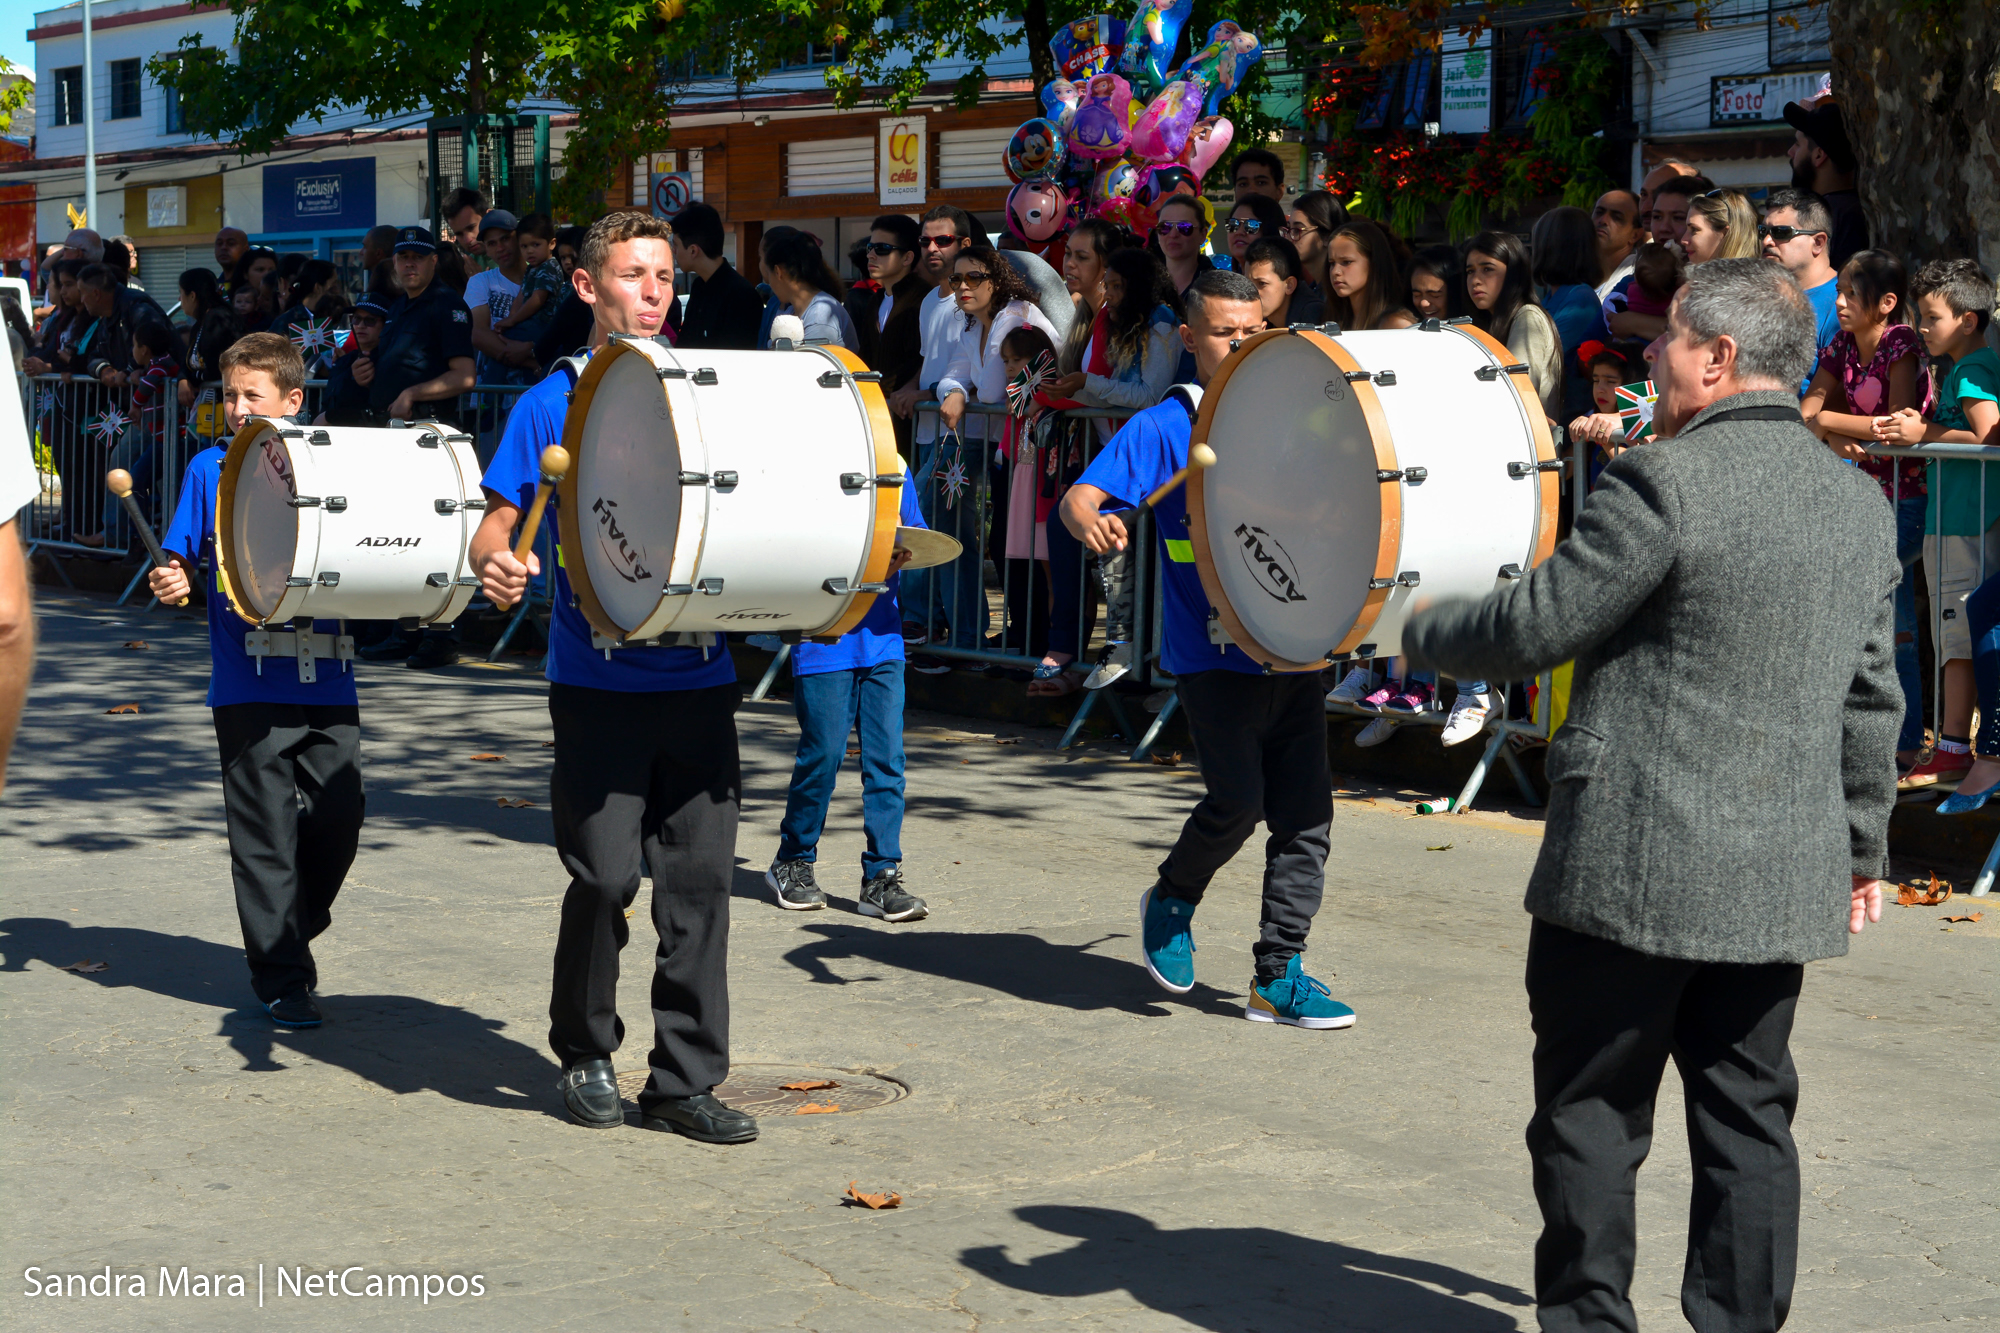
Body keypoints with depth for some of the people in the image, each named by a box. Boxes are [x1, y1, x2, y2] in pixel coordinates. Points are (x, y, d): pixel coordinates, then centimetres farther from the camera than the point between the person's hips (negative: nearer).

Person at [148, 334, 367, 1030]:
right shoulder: (211, 470, 3)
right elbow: (180, 561, 4)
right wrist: (171, 583, -17)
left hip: (325, 677, 2)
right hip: (248, 683, -2)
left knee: (339, 813, 1)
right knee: (265, 834, -1)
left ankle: (293, 934, 26)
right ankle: (281, 977, 8)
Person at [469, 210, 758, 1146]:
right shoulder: (553, 404, 3)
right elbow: (498, 521, 2)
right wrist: (496, 563, -20)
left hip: (698, 675, 3)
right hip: (598, 681, -3)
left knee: (699, 879, 1)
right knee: (605, 877, -5)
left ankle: (686, 1080, 9)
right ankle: (585, 1053, 18)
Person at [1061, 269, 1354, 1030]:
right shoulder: (1164, 427, -2)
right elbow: (1079, 497, -12)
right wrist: (1092, 525, -33)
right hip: (1210, 652, -5)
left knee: (1306, 812, 0)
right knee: (1238, 800, -16)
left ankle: (1278, 979, 9)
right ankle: (1170, 902, 15)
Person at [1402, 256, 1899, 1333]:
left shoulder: (1664, 482, -15)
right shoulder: (1859, 502, 9)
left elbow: (1531, 630, -11)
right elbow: (1870, 698, 15)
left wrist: (1423, 632, 8)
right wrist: (1863, 847, 23)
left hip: (1635, 870, -7)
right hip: (1786, 879, 7)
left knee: (1593, 1118, 6)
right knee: (1748, 1122, 12)